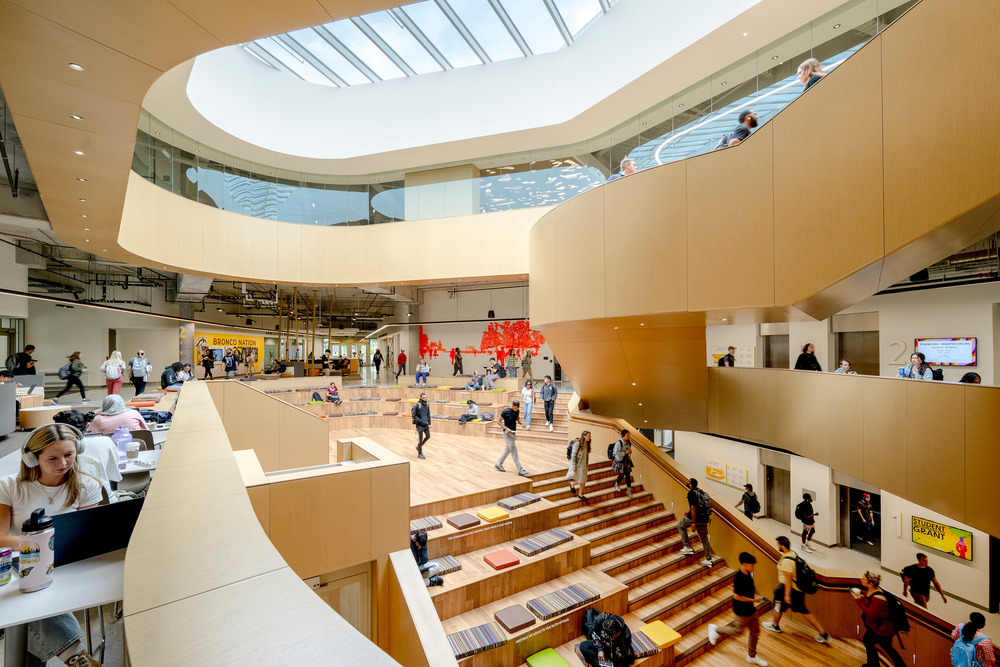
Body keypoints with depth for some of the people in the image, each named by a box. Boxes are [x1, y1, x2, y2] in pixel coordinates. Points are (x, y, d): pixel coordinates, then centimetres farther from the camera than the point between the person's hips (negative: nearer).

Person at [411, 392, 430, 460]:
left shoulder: (426, 405, 4)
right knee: (420, 439, 0)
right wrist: (421, 421, -17)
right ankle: (419, 454, 14)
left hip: (425, 424, 6)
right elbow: (413, 415, -15)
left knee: (428, 436, 8)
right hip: (419, 424, -6)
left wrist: (429, 423, 9)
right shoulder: (417, 405, -17)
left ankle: (419, 446, 30)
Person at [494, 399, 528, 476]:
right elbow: (498, 421, -11)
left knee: (507, 450, 17)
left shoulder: (517, 411, 1)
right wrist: (505, 428, -21)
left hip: (513, 433, 7)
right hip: (507, 433, -7)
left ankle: (498, 464, 33)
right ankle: (520, 470, -2)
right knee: (514, 452, -6)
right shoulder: (506, 411, -18)